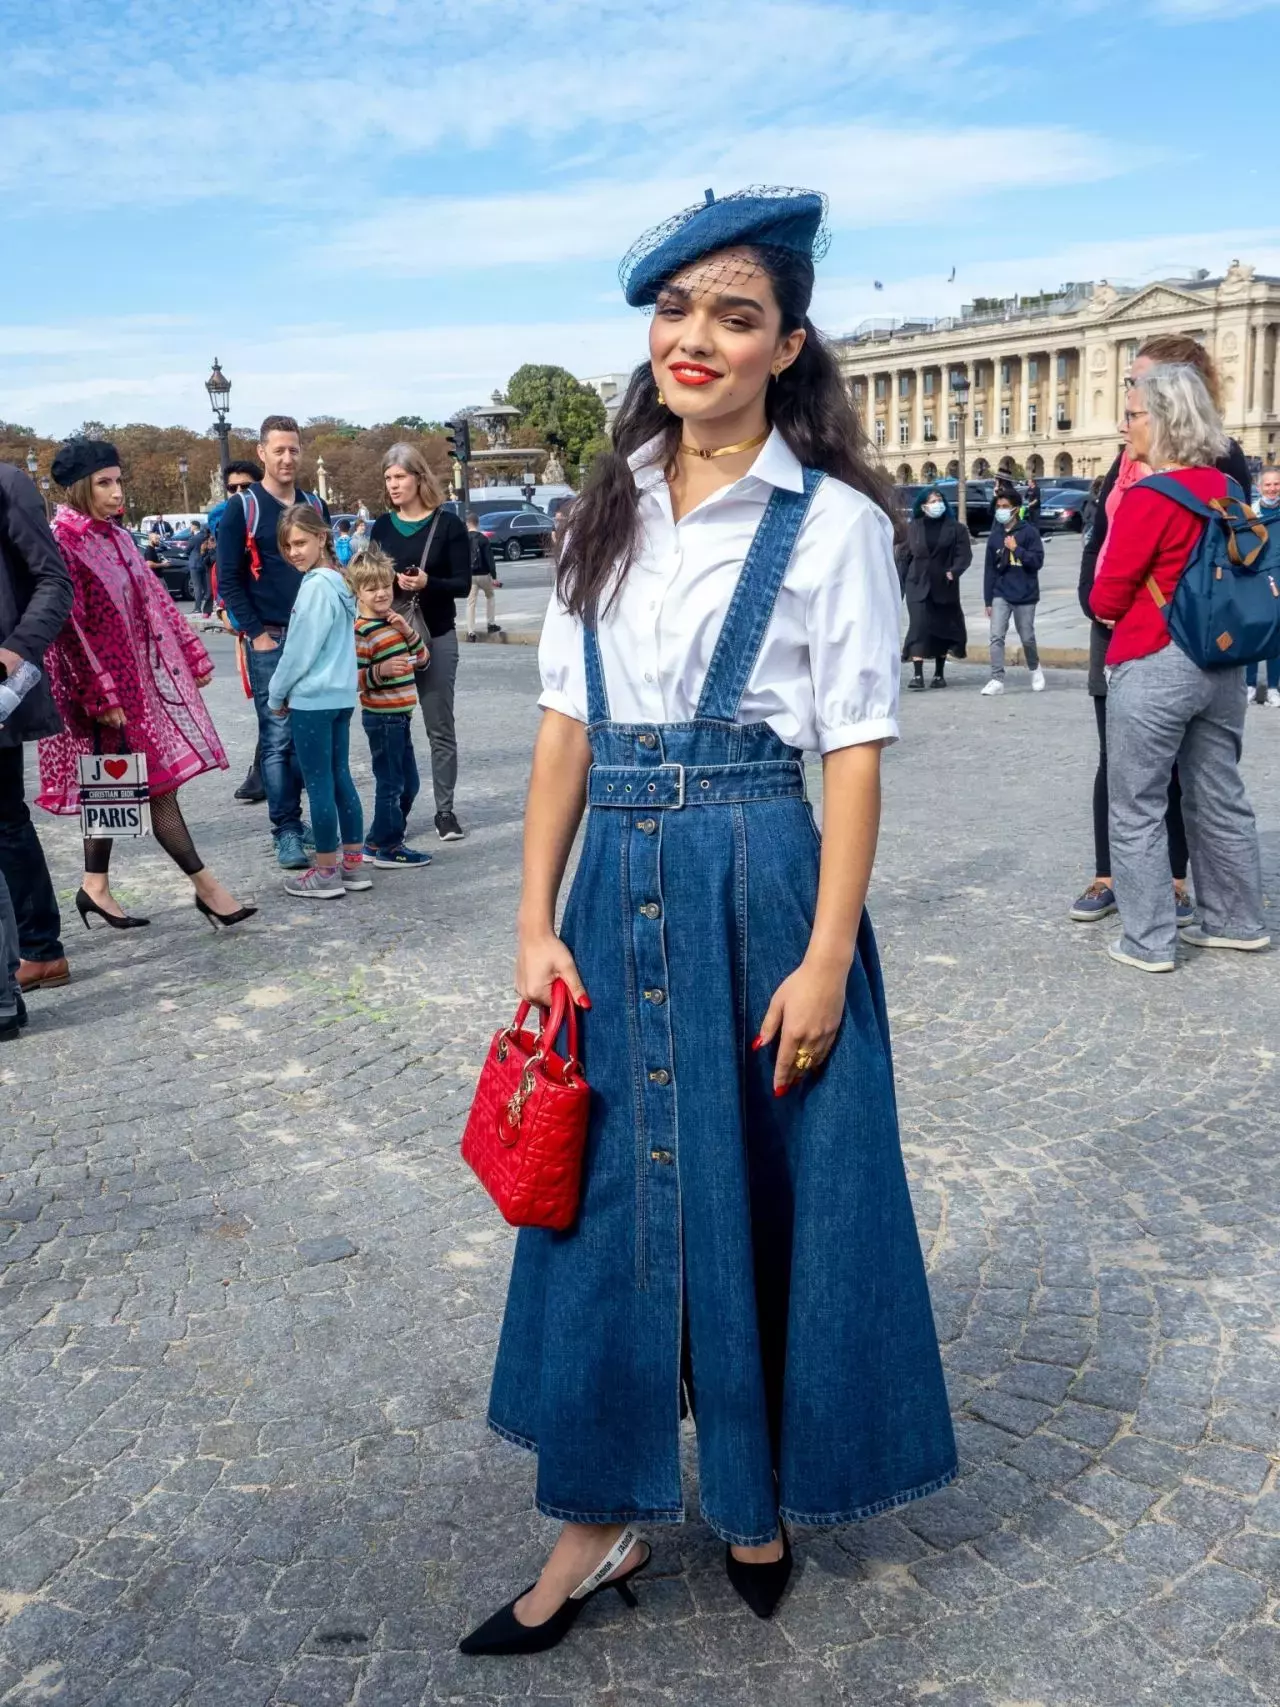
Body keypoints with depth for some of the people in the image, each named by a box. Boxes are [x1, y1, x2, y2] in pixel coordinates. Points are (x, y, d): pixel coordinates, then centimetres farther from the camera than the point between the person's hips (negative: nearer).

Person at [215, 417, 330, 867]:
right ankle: (287, 831, -2)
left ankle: (313, 817, 18)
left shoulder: (315, 506, 13)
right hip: (269, 641, -5)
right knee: (278, 737, -6)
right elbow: (228, 580, -4)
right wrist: (256, 632, -10)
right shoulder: (242, 509, -2)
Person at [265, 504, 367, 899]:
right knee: (341, 779, 13)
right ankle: (353, 863, 19)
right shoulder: (338, 581, 11)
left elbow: (300, 649, -16)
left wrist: (276, 694, -3)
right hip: (341, 695, 9)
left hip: (312, 699, -9)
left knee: (319, 784, -1)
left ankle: (325, 873, 6)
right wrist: (285, 691, 16)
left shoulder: (316, 586, -17)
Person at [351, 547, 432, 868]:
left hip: (399, 715, 9)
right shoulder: (361, 631, -14)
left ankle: (377, 842, 25)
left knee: (408, 783, 15)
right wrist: (380, 670, -31)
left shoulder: (394, 621, 12)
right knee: (390, 784, -2)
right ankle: (388, 848, 8)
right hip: (381, 717, -9)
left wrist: (408, 632, -3)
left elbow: (422, 660, 11)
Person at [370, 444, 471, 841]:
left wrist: (428, 583, -23)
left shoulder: (447, 524, -3)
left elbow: (463, 584, -7)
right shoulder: (382, 526, 7)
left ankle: (445, 810, 9)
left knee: (440, 728, 3)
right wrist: (391, 581, -9)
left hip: (436, 637, -3)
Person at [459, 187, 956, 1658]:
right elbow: (563, 726, 7)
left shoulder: (832, 521, -4)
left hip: (759, 883, -4)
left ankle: (756, 1494, 33)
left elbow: (854, 754, -7)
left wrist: (826, 959, -13)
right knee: (604, 1191, 10)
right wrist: (537, 924, 2)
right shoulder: (609, 512, 8)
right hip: (621, 883, 5)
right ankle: (602, 1517, 27)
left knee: (766, 1192, 9)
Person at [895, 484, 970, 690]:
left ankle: (939, 674, 23)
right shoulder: (912, 527, 5)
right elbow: (903, 557, 6)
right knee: (918, 626, -12)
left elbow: (964, 553, -4)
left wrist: (954, 571, -23)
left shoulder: (954, 528, 2)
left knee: (942, 628, 9)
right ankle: (917, 675, -14)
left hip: (944, 586, 1)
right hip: (918, 586, -1)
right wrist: (899, 584, -1)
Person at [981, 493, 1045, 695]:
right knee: (996, 637, -9)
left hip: (1025, 595, -3)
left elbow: (1037, 561, -11)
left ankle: (1035, 669, 35)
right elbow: (990, 569, 8)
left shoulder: (1029, 531, -4)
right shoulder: (994, 535, 7)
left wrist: (1016, 549, -18)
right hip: (1001, 595, 3)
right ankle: (997, 679, -9)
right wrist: (988, 600, 7)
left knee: (1027, 638, 9)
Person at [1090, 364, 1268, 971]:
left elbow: (1106, 599, -10)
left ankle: (1148, 942, 7)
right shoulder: (1225, 489, 6)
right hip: (1220, 663, 8)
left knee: (1136, 808, 2)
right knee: (1219, 799, 17)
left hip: (1153, 668, -8)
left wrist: (1106, 602, 10)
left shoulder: (1146, 498, -16)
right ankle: (1236, 921, 29)